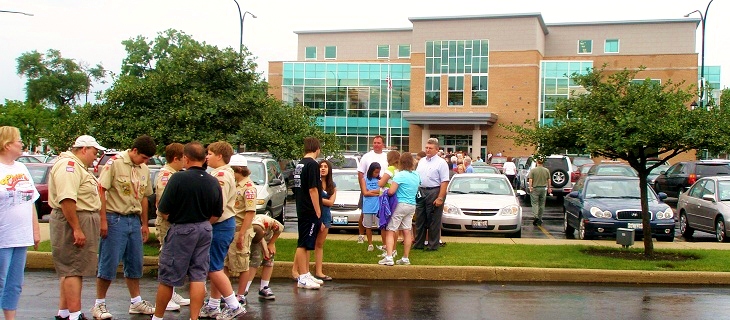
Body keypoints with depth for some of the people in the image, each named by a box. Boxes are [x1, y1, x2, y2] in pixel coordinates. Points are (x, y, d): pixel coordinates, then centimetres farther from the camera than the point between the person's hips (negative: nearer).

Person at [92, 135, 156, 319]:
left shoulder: (144, 169, 11)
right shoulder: (115, 163, -9)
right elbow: (101, 191, -12)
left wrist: (144, 224, 17)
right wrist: (103, 220, -17)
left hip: (134, 220, 6)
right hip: (115, 219, -6)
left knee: (135, 264, 12)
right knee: (109, 264, -2)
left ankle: (136, 302, 23)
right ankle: (99, 304, 9)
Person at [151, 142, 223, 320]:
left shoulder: (178, 178, -16)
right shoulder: (213, 182, 1)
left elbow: (163, 211, -12)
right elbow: (217, 215, 8)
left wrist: (173, 221, 7)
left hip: (181, 231, -5)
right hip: (205, 231, 5)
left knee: (168, 278, 8)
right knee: (198, 276, 8)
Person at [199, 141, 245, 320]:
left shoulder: (221, 176, -16)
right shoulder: (220, 174, 16)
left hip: (220, 226, -10)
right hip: (222, 225, 10)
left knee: (214, 268, -6)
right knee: (215, 268, 15)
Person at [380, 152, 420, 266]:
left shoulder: (400, 175, -14)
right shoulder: (416, 176, 9)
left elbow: (391, 191, -20)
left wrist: (386, 190, 1)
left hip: (400, 205, -7)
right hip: (412, 205, 7)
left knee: (390, 231, -6)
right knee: (407, 232, 9)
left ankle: (389, 257, -16)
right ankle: (405, 258, 13)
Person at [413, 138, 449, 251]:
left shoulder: (441, 163, -7)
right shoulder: (421, 161, 14)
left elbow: (445, 182, -14)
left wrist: (440, 198, -20)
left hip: (434, 192, -7)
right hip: (420, 191, 7)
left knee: (433, 222, 0)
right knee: (420, 220, 11)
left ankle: (433, 245, 8)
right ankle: (418, 244, 21)